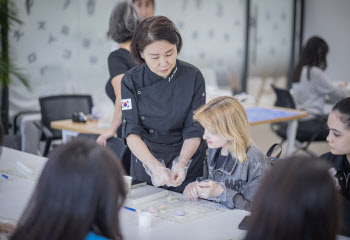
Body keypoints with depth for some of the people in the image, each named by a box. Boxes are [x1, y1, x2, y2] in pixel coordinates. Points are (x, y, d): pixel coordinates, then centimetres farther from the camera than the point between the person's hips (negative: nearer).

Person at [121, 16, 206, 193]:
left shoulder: (193, 77, -9)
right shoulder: (131, 81, -7)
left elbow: (194, 131, -7)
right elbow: (131, 132, -13)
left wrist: (181, 165, -23)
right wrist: (154, 166, -28)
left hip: (188, 163, -1)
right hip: (145, 166, 1)